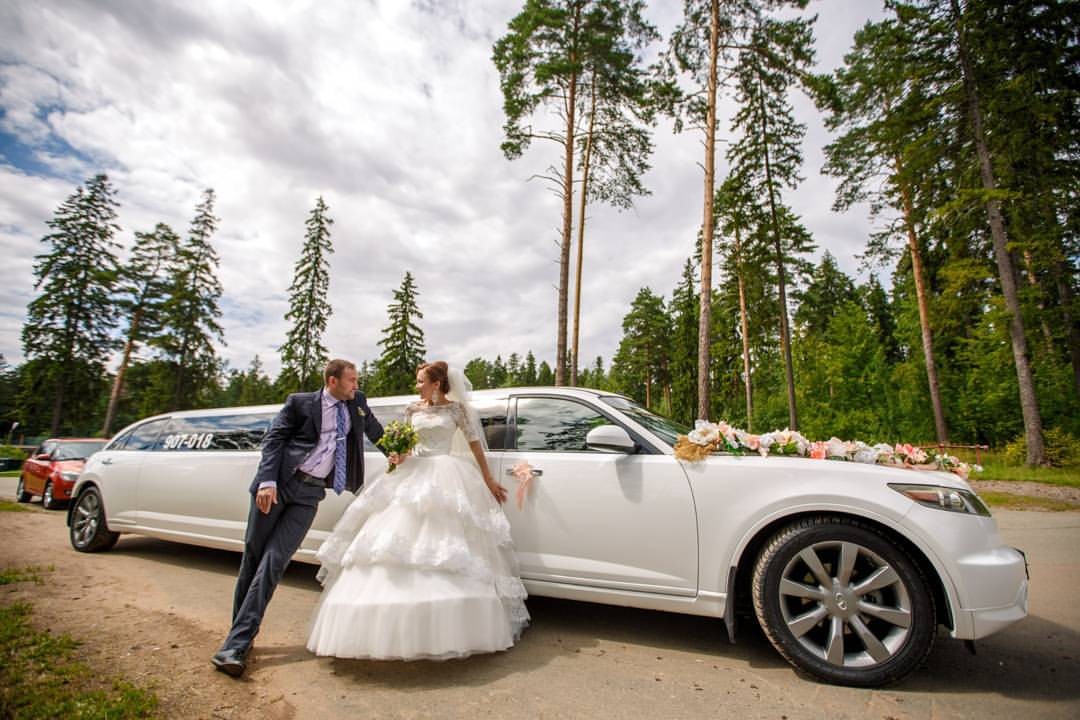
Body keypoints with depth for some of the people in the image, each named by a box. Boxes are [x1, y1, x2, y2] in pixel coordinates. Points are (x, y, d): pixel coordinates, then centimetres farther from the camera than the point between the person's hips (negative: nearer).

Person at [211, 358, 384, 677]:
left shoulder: (357, 404, 9)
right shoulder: (300, 402, 0)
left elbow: (376, 432, 24)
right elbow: (274, 439, -4)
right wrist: (267, 481, -15)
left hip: (309, 494, 1)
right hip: (279, 483, -1)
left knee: (274, 561, -5)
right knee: (253, 555, 8)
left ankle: (236, 645, 0)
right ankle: (241, 632, 26)